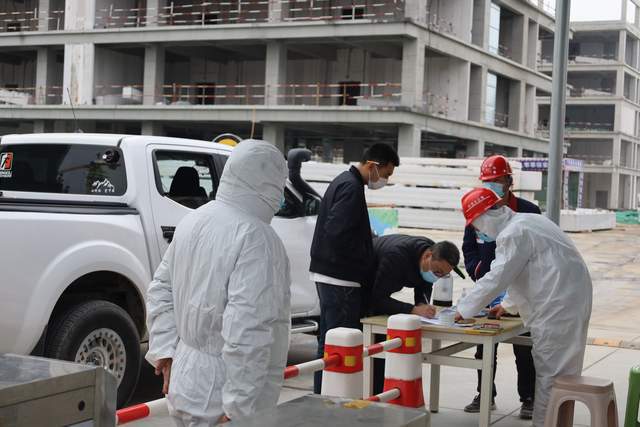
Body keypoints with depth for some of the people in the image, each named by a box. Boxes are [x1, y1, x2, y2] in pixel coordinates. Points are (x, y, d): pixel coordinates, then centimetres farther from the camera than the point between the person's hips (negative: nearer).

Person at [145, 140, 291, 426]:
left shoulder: (193, 221, 6)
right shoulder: (255, 237, -21)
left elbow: (161, 289, 14)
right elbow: (247, 329, -27)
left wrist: (166, 351, 14)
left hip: (188, 380, 9)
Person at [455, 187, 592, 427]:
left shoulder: (513, 234, -16)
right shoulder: (526, 221, 17)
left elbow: (497, 278, -18)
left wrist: (463, 310, -9)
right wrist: (508, 305, 28)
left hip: (558, 308, -10)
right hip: (570, 302, 10)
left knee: (549, 374, -5)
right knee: (561, 373, 14)